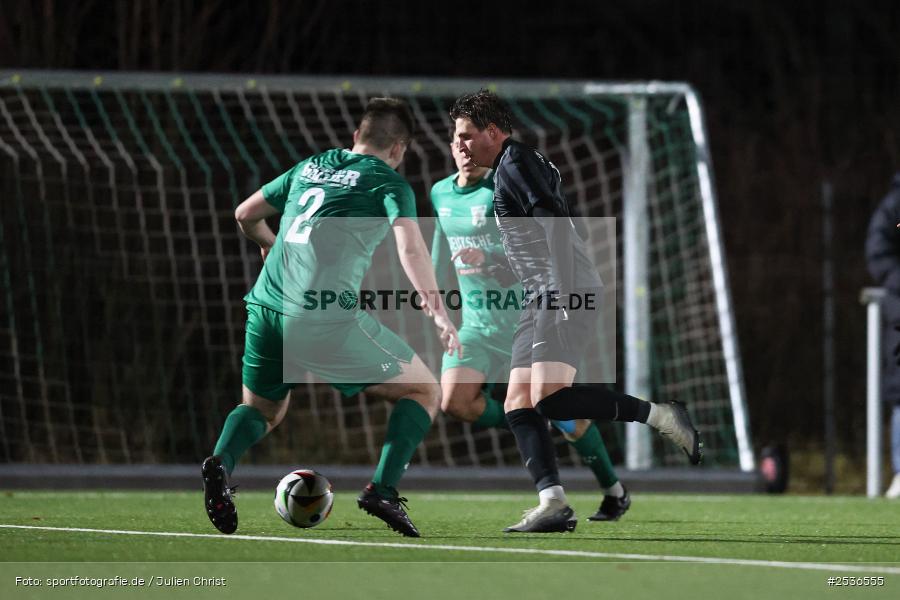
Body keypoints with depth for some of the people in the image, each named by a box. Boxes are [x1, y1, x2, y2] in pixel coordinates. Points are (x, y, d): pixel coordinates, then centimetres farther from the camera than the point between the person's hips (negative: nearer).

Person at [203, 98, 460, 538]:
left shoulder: (310, 167, 21)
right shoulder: (388, 182, 5)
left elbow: (245, 215, 32)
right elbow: (410, 247, -13)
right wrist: (437, 312, -19)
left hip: (265, 307, 5)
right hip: (326, 319, -5)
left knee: (262, 410, 26)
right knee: (423, 391, 10)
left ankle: (221, 461, -7)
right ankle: (382, 489, -7)